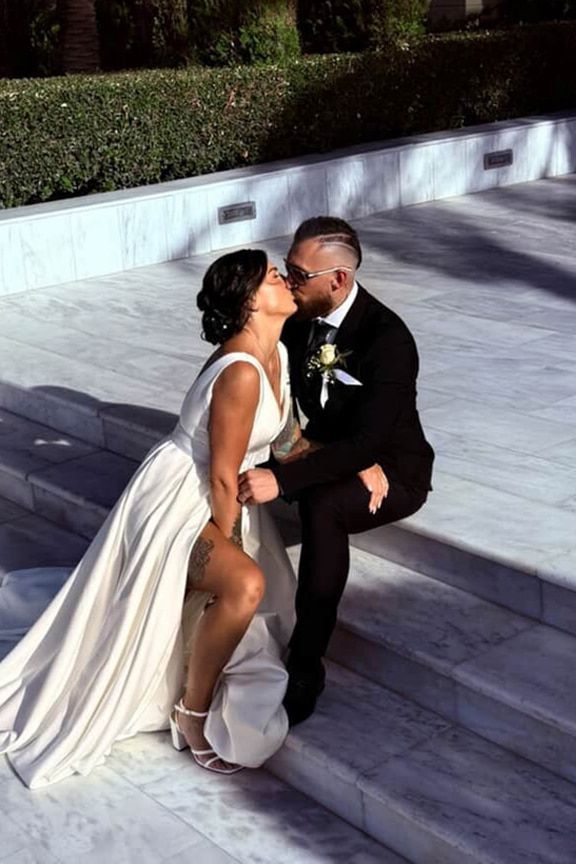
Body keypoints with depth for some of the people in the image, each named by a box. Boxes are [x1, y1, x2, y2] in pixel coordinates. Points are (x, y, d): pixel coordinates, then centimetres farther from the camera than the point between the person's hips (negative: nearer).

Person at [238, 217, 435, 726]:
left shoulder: (389, 339, -26)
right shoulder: (299, 318, -5)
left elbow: (364, 443, -32)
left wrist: (282, 479, -43)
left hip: (394, 470, -7)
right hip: (330, 452, 7)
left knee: (321, 506, -37)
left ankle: (306, 665, -26)